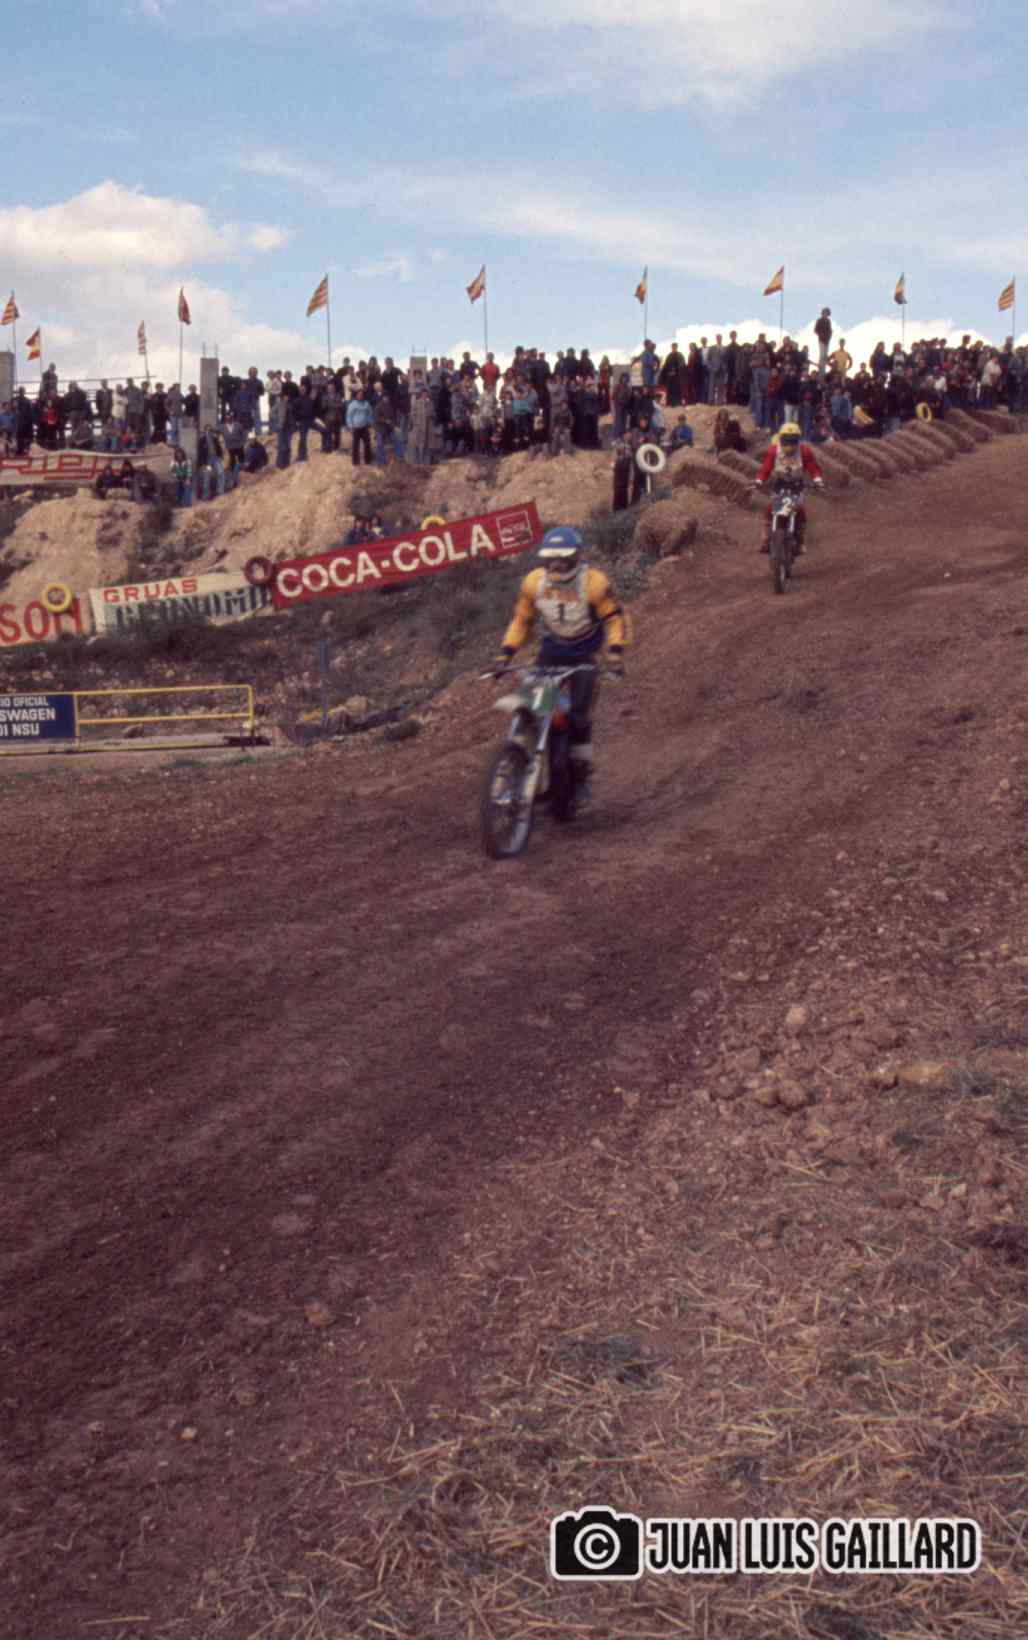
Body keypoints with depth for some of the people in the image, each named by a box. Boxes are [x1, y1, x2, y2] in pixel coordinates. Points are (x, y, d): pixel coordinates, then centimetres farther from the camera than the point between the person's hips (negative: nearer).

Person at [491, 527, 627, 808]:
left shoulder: (594, 582, -18)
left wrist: (614, 652, -26)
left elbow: (613, 617, -12)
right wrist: (505, 653, -7)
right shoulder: (533, 582, -9)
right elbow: (521, 619, 3)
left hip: (584, 655, -3)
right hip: (551, 651, 3)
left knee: (579, 716, -16)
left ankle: (582, 777, 0)